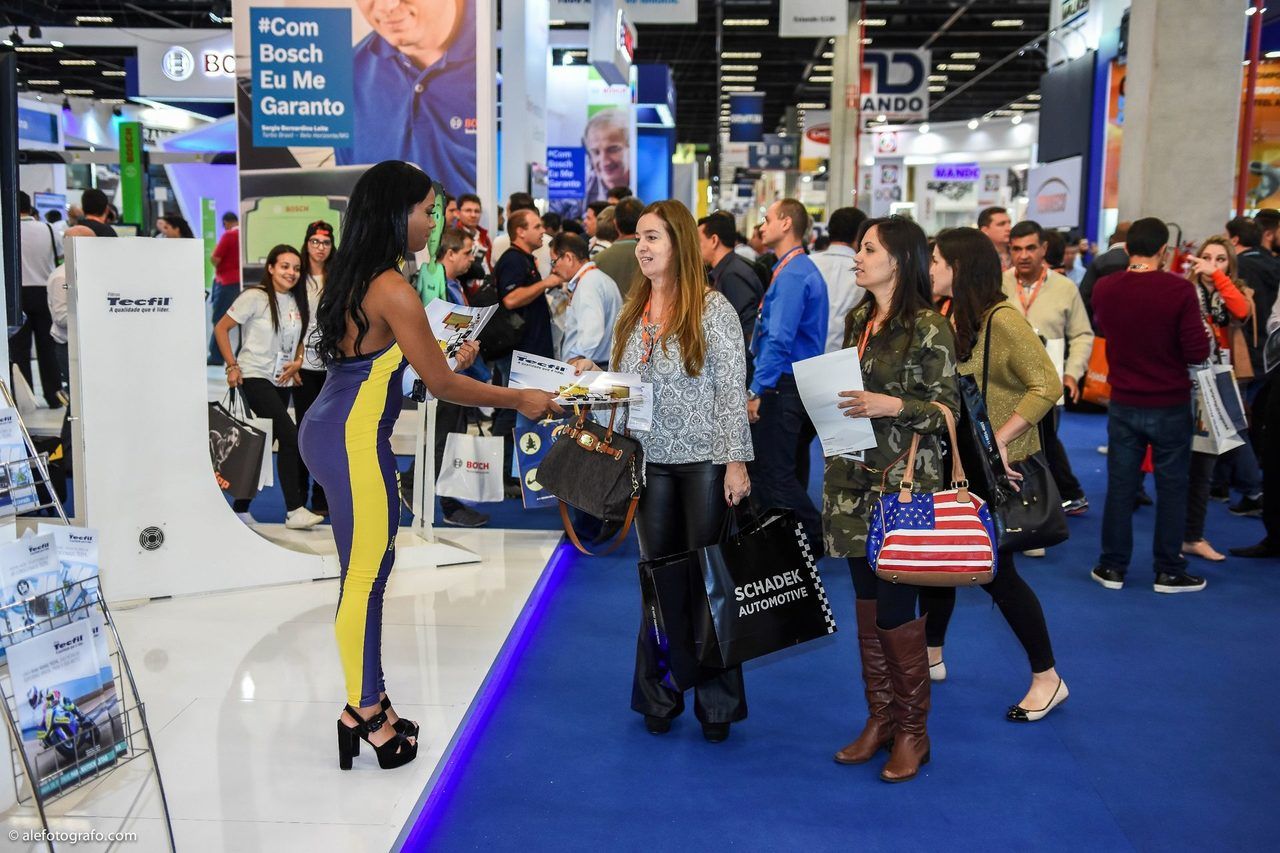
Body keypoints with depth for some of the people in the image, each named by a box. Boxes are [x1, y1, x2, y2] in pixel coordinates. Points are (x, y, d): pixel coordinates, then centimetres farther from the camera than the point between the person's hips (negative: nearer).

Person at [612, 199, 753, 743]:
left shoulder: (712, 309, -7)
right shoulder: (632, 312, 9)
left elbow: (732, 390, -10)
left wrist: (735, 461, -15)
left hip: (704, 462, -5)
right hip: (651, 463, 5)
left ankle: (717, 703, 15)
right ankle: (658, 696, 22)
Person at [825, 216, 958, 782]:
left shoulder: (929, 328, -9)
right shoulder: (857, 320, 12)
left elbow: (947, 410, -9)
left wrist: (894, 406, -23)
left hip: (902, 482, -7)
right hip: (853, 479, 7)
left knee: (895, 608, -3)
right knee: (866, 601, 12)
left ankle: (913, 730, 15)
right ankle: (880, 718, 25)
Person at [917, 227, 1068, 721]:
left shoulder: (1001, 320, -18)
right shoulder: (948, 318, 7)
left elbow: (1047, 386, -22)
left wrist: (999, 439, -24)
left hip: (994, 468, -8)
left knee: (993, 571, -2)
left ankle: (1047, 679, 14)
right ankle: (931, 657, 33)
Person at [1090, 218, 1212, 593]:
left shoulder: (1103, 289, -4)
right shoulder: (1180, 289, -16)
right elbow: (1197, 352, -16)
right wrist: (1202, 332, 3)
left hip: (1124, 404, 3)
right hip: (1171, 406, -3)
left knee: (1120, 486, 10)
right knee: (1171, 489, 8)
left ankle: (1112, 567, 17)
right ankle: (1169, 572, 16)